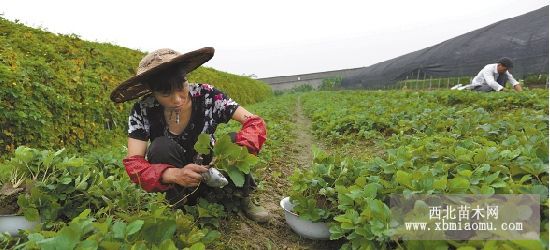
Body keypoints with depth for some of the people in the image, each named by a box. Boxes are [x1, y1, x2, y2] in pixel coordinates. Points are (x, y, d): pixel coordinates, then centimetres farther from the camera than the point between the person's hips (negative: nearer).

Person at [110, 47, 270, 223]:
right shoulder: (143, 111, -20)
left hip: (210, 169, 1)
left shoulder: (206, 96, -21)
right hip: (174, 183, 0)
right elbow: (133, 164, -24)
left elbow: (255, 123, -23)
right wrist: (174, 174, -43)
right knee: (162, 147, -29)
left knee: (235, 140, -26)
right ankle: (177, 207, -8)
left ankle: (243, 200, -2)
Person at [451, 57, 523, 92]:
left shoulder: (504, 71, -8)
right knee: (489, 89, -36)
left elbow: (514, 82, -11)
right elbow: (491, 83, -46)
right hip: (478, 86, -5)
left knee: (505, 76, -11)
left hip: (489, 86, 6)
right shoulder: (488, 69, -31)